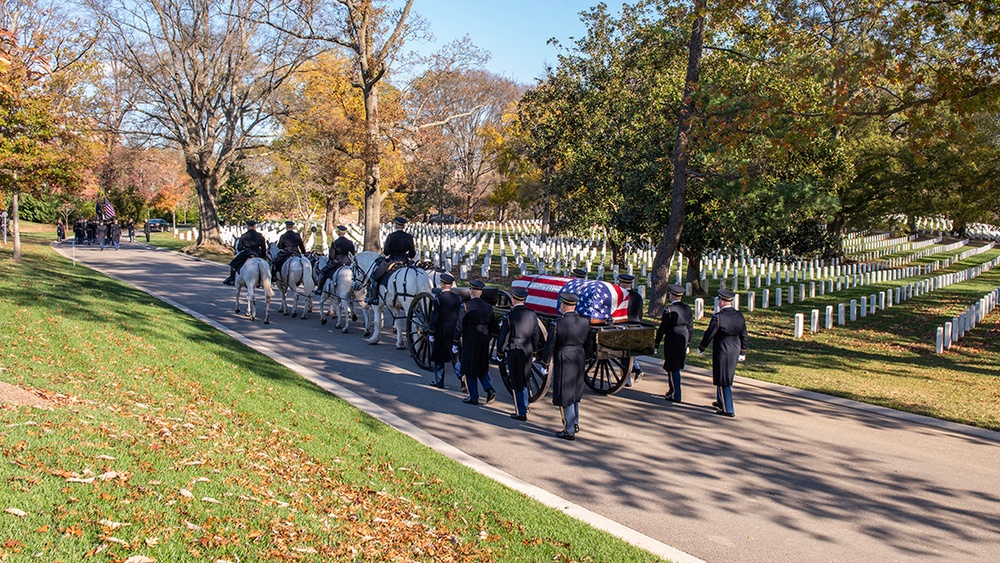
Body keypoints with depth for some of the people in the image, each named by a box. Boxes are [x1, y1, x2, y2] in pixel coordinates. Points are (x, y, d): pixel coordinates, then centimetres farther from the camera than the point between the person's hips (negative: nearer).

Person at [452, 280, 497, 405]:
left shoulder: (465, 306, -12)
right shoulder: (488, 307, 2)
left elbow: (459, 326, -11)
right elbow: (493, 326, 8)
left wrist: (455, 343, -3)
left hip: (469, 341, -5)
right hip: (484, 342, 5)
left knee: (470, 369, 6)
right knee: (482, 367, 19)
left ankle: (474, 397, 10)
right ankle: (490, 390, 2)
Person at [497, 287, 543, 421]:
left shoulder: (509, 317, -15)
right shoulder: (532, 315, 1)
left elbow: (504, 338, -9)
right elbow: (536, 336, 9)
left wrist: (500, 353, 5)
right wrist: (533, 351, 22)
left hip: (514, 352, -5)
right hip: (528, 351, 5)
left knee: (517, 384, 4)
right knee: (523, 380, 21)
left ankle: (521, 413, 9)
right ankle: (524, 406, 31)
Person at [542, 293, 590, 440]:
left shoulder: (557, 324, -16)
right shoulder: (585, 322, 0)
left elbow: (550, 345, -11)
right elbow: (589, 343, 9)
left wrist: (545, 363, 0)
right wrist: (586, 359, 21)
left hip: (564, 362, -6)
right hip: (579, 360, 6)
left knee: (565, 396, 4)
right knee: (575, 394, 23)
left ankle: (569, 431, 9)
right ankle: (575, 424, 33)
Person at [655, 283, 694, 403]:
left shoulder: (669, 310, -14)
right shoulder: (687, 309, 5)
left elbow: (662, 329, -13)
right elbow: (691, 329, 11)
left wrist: (656, 344, -4)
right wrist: (687, 345, 20)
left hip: (672, 342, -7)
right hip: (683, 342, 7)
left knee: (673, 369, 2)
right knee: (675, 368, 20)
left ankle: (676, 396, 7)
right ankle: (672, 390, 30)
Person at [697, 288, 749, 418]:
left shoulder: (718, 317, -18)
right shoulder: (739, 315, 2)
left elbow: (709, 334, -13)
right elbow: (744, 336, 6)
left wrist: (701, 348, 1)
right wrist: (743, 352, 16)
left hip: (722, 351, -7)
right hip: (735, 350, 7)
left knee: (723, 380, 0)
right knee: (726, 377, 23)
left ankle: (728, 410, 2)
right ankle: (721, 401, 38)